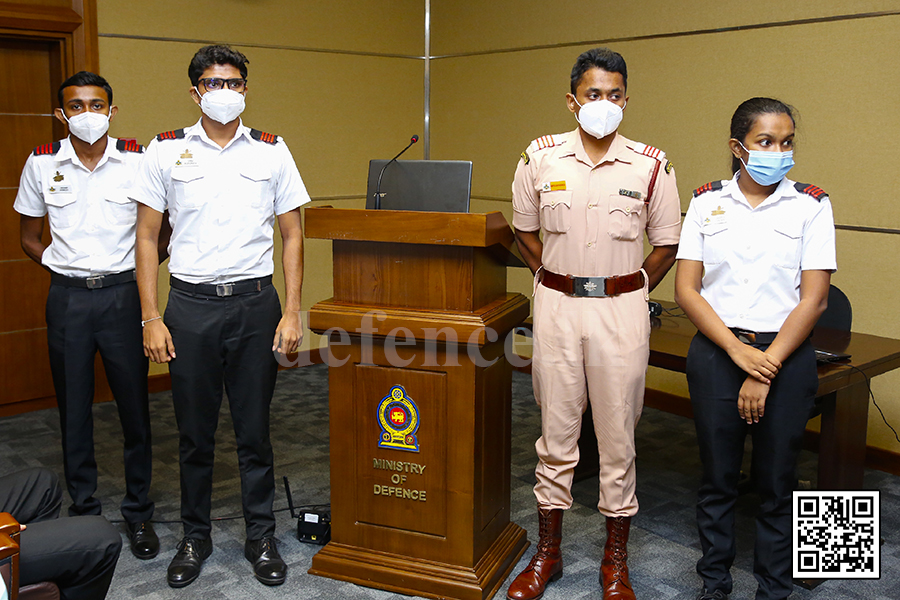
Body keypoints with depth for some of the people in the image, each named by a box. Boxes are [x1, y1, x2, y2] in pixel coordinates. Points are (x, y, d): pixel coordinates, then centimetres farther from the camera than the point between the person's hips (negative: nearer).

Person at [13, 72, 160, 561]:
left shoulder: (138, 161, -2)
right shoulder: (42, 164, 3)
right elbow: (30, 237, 14)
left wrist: (139, 267, -1)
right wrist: (62, 266, 2)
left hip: (122, 294, -1)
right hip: (67, 297, 2)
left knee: (134, 405, 3)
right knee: (73, 409, 8)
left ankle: (139, 513, 18)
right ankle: (83, 511, 24)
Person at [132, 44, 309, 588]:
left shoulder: (272, 151, 4)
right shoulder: (166, 151, 3)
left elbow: (292, 235, 5)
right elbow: (147, 237, 4)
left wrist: (292, 313, -2)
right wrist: (151, 318, -3)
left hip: (255, 303, 0)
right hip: (191, 304, 0)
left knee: (255, 430, 7)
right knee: (195, 433, 9)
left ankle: (262, 538, 23)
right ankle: (195, 538, 27)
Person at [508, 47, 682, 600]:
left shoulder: (650, 166, -2)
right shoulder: (541, 158, 1)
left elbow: (667, 245, 7)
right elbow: (525, 231, 14)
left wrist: (627, 293, 3)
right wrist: (554, 282, 8)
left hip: (622, 310, -1)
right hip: (556, 306, 1)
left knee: (618, 434, 6)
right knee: (556, 430, 9)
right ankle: (548, 554, 25)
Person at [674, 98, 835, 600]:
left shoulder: (811, 206, 0)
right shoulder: (707, 202, 3)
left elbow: (814, 299, -6)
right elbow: (687, 289, -2)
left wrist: (767, 368, -12)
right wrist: (739, 352, -13)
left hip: (786, 355, -1)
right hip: (717, 352, 1)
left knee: (777, 483, 9)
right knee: (718, 478, 10)